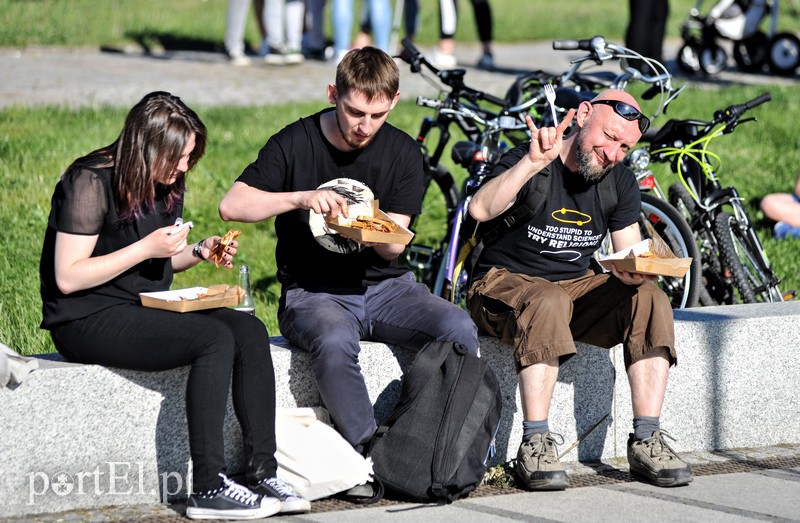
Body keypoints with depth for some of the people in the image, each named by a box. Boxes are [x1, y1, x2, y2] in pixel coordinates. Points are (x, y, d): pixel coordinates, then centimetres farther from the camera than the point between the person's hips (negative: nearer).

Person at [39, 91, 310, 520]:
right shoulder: (91, 182, -15)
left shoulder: (166, 184, 11)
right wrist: (146, 248, -20)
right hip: (88, 320, -8)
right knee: (215, 338, -27)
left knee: (249, 331, -15)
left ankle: (264, 474, -19)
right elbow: (67, 278, -19)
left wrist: (199, 252, 2)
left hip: (145, 308, 8)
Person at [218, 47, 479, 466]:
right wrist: (301, 198, -25)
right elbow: (231, 206, -12)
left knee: (458, 328, -26)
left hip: (384, 286, 3)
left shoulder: (403, 153, 4)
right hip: (312, 291, -3)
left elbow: (394, 246, 1)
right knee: (335, 342, -39)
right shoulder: (295, 144, -3)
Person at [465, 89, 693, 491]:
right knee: (548, 302, -39)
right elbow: (480, 210, -32)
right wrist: (533, 162, -40)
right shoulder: (529, 161, -14)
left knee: (650, 299, -19)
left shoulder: (620, 181, 5)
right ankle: (535, 444, -34)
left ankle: (646, 440, -18)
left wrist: (634, 272, -21)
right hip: (505, 283, -6)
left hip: (576, 286, 6)